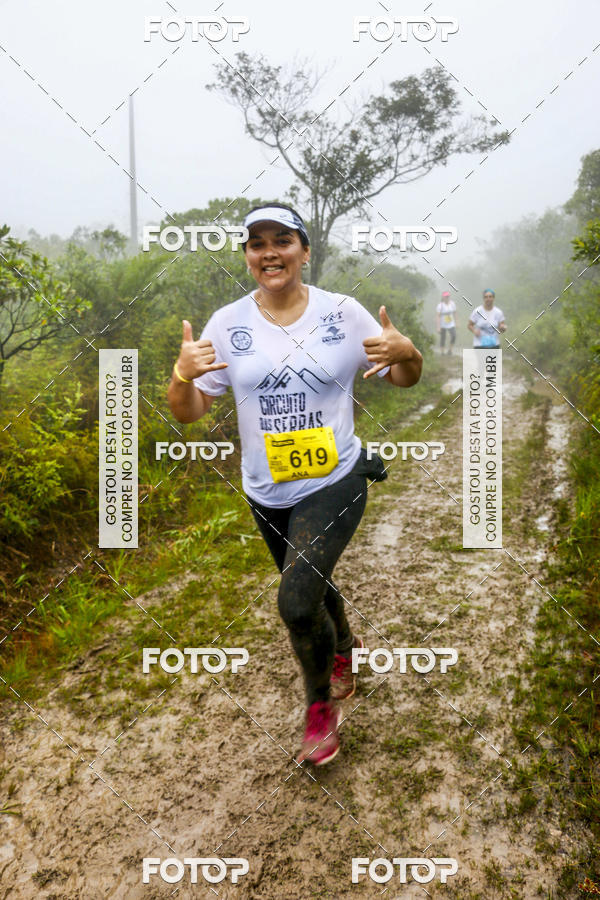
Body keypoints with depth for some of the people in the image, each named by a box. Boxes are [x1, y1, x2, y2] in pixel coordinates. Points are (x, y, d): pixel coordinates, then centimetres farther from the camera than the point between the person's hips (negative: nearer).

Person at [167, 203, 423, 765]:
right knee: (312, 586, 23)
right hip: (268, 493, 3)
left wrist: (405, 352, -21)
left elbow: (404, 379, 2)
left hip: (335, 482, -3)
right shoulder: (227, 324, -4)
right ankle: (346, 651, 58)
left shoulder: (343, 313, -6)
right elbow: (186, 412, -4)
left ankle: (321, 704, 16)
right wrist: (183, 374, -26)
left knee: (296, 600, -16)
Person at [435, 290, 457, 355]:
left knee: (454, 336, -15)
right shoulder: (440, 305, -14)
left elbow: (454, 313, 10)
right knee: (442, 339, 3)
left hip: (451, 324, 3)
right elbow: (437, 316, -17)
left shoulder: (452, 303, -1)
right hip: (442, 325, -3)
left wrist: (455, 323, 13)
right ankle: (442, 353, 18)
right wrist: (438, 327, -22)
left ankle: (449, 350, 4)